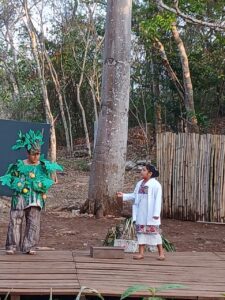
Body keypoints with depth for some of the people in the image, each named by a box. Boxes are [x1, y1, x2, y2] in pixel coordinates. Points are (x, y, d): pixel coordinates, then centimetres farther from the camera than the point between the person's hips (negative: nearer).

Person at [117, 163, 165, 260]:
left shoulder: (155, 184, -10)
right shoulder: (140, 183, 11)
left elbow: (158, 199, -14)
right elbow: (134, 196, 16)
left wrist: (156, 213, -18)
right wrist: (123, 196, 3)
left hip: (150, 214, -7)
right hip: (140, 213, 7)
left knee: (154, 232, -2)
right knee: (141, 231, 7)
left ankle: (161, 253, 9)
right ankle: (141, 253, 12)